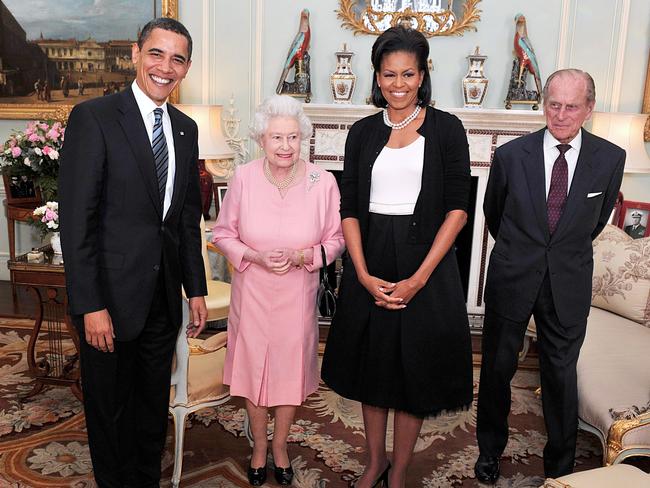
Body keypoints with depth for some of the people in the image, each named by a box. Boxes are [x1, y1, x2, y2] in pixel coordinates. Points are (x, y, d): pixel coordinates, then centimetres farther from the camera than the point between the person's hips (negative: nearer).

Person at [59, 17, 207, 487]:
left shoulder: (186, 128, 8)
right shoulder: (94, 117, -10)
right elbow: (76, 219, -14)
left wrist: (196, 289, 10)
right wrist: (90, 306, -17)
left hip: (164, 297, 5)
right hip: (111, 295, -5)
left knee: (153, 407, 19)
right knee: (110, 409, 14)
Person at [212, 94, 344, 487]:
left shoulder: (323, 182, -12)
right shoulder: (243, 178, -11)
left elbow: (335, 240, -3)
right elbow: (223, 233, 0)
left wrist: (300, 256, -20)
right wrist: (254, 256, -17)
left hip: (298, 293, 0)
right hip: (252, 292, 0)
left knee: (291, 368, 15)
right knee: (252, 366, 13)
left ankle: (280, 444, 42)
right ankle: (259, 446, 40)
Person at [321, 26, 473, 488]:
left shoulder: (446, 128, -2)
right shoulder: (363, 133, 6)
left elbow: (457, 209, -7)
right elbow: (350, 208, 2)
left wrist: (419, 277, -15)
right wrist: (364, 274, -11)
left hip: (426, 262, -2)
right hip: (370, 264, 3)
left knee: (415, 368, 8)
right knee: (371, 363, 13)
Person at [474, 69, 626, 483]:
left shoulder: (610, 159, -5)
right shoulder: (510, 155, -9)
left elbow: (597, 220, 11)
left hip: (568, 286, 1)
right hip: (512, 278, 0)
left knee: (561, 373, 12)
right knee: (497, 368, 12)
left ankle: (560, 464, 33)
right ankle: (491, 449, 36)